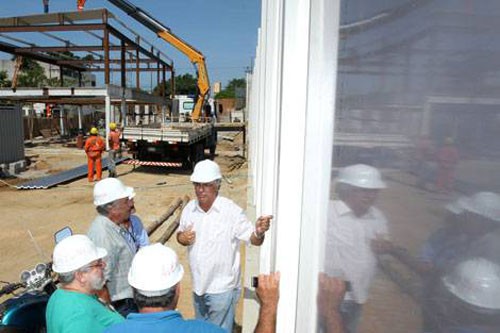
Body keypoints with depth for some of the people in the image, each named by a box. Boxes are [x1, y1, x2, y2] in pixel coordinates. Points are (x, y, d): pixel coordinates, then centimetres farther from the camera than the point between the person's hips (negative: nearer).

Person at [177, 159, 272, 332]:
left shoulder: (231, 211, -22)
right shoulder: (190, 208, -6)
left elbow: (254, 239, -21)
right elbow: (180, 233, 9)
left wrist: (259, 232, -44)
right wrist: (182, 238, -14)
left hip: (222, 289, -5)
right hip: (198, 285, 5)